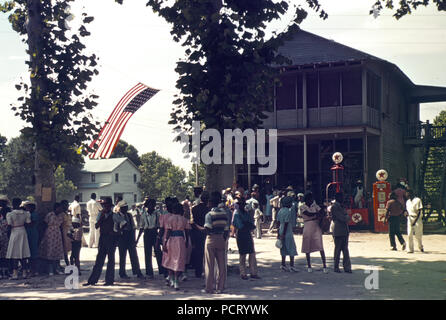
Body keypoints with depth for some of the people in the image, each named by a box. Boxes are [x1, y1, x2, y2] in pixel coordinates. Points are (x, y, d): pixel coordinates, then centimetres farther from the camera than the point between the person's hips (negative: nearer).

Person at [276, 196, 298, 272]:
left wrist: (278, 233, 17)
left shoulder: (280, 211, 10)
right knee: (291, 249, -2)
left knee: (284, 249, 11)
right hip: (288, 232, -8)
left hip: (281, 232, 8)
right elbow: (286, 224, -18)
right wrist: (283, 234, -17)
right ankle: (291, 265, -3)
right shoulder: (288, 212, -15)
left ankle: (283, 265, 14)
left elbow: (278, 222, 13)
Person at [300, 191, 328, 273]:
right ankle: (309, 266, 16)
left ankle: (324, 266, -8)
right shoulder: (302, 207, 2)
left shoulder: (315, 205, 12)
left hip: (316, 227, 2)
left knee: (320, 247, -9)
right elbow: (309, 214, -13)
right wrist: (317, 213, -8)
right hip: (308, 228, -1)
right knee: (307, 248, 4)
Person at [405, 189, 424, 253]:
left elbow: (419, 211, -11)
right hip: (410, 218, 5)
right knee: (409, 234, -4)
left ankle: (420, 246, 26)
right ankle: (410, 249, -3)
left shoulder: (417, 200, -7)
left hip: (417, 218, -5)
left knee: (418, 235, 1)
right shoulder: (407, 201, 14)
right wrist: (406, 213, -4)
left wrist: (415, 221, -17)